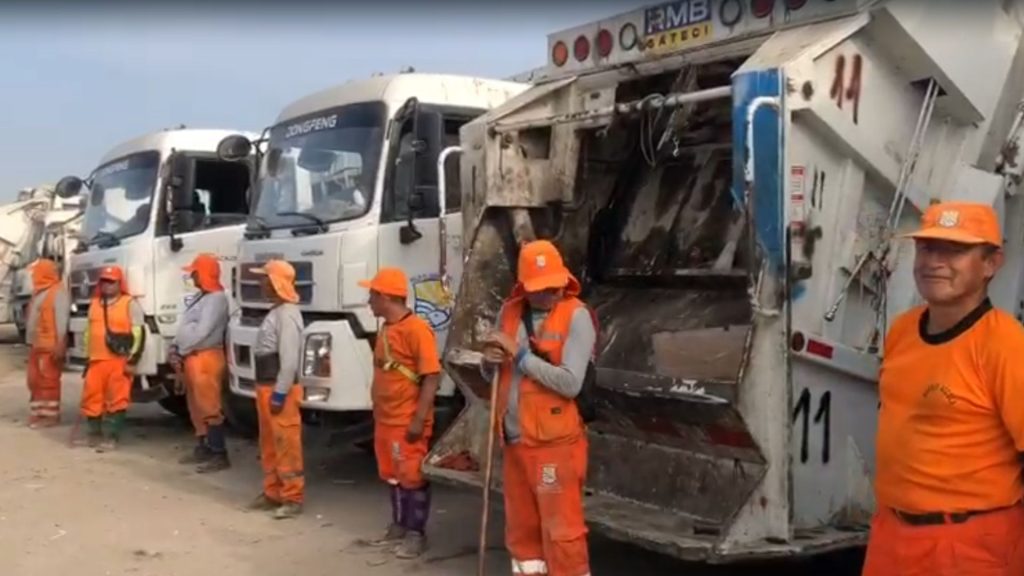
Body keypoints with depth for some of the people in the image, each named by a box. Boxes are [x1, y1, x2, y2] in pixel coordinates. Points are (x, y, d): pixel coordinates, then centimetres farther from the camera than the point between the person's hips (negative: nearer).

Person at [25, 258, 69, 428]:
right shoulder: (38, 292, 20)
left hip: (50, 346, -10)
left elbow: (61, 320, -16)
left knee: (49, 381, -7)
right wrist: (30, 342, 19)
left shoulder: (58, 292, -10)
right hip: (36, 345, 10)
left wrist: (60, 345, -22)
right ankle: (38, 413, 18)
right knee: (35, 380, 11)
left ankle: (51, 415, -3)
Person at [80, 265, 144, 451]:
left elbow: (138, 334, -7)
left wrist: (132, 360, -12)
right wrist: (88, 356, 22)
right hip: (96, 361, 6)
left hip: (120, 361, -6)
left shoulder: (130, 304, -2)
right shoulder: (94, 304, 18)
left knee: (116, 399, -4)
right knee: (92, 397, 8)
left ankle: (111, 437, 2)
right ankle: (94, 433, 24)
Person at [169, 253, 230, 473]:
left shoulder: (216, 298, -14)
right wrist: (175, 349, 5)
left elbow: (201, 332, -20)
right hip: (192, 358, 10)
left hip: (205, 358, -10)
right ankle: (202, 448, 25)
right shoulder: (201, 297, 18)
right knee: (196, 406, 16)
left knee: (209, 407, -9)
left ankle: (220, 455, -7)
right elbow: (185, 326, 19)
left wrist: (181, 351, -10)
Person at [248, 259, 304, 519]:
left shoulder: (287, 314, -16)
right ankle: (272, 493, 26)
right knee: (269, 444, 16)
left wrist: (280, 393, -21)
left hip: (279, 389, -11)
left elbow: (290, 359, -21)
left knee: (287, 444, -5)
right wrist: (266, 390, 17)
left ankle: (293, 498, 1)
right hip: (266, 387, 11)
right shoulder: (275, 312, 16)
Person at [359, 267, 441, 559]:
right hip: (385, 420, 9)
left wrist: (419, 419, -21)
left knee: (413, 477, 2)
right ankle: (398, 527, 30)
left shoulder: (416, 329, -17)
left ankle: (416, 534, 12)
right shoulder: (385, 329, 11)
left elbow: (432, 377, -19)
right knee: (393, 476, 17)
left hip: (407, 422, -9)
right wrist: (377, 413, 18)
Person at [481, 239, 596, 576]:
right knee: (521, 528, 17)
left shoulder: (576, 316, -11)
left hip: (555, 443, -6)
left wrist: (519, 354, -19)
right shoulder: (509, 312, 7)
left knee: (561, 530, -1)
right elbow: (492, 374, 16)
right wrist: (490, 361, -7)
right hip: (514, 440, 6)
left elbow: (570, 383, -22)